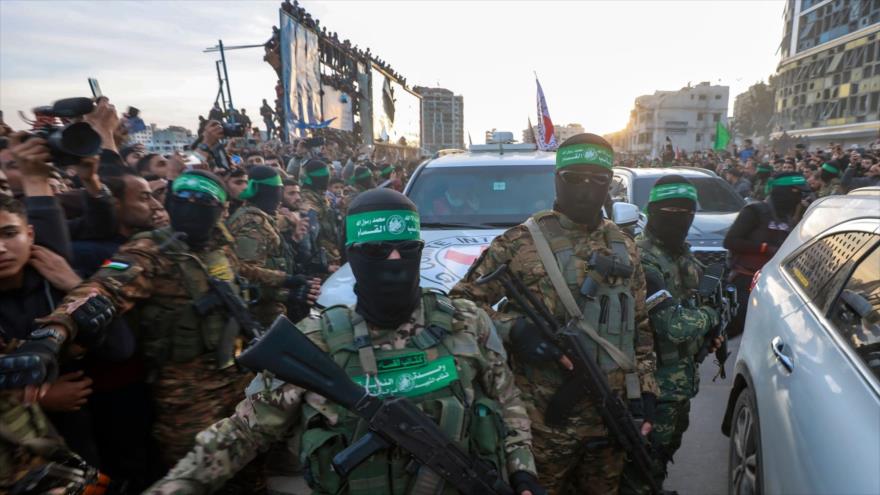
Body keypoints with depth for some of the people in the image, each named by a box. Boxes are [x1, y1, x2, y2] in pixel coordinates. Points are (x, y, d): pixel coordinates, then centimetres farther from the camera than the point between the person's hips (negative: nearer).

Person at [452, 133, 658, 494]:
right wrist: (512, 328, -23)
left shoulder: (624, 247, 8)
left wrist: (646, 389, 9)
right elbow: (461, 302, -10)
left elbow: (640, 326, 14)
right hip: (545, 419, -5)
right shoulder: (523, 241, -10)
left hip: (611, 417, 5)